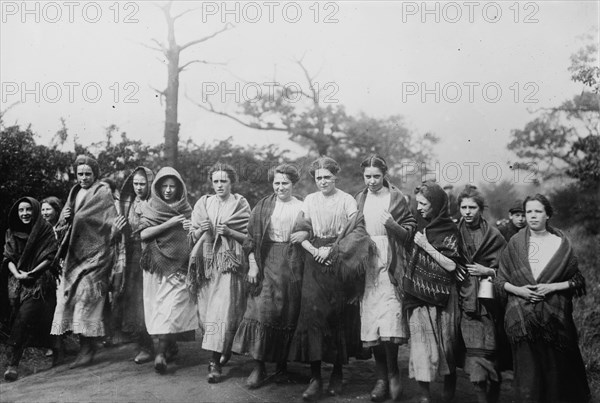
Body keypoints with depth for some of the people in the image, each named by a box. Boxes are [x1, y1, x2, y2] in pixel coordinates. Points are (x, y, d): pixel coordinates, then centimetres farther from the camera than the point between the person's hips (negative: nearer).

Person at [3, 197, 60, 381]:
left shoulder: (46, 230, -1)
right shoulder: (12, 233, 10)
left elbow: (51, 257, -6)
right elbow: (8, 258, 6)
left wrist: (31, 273, -14)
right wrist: (17, 274, -12)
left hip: (40, 281, -5)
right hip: (19, 282, 5)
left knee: (23, 319, -18)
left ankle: (13, 363, -17)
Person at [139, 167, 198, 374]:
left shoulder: (185, 209, 8)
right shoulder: (149, 207, 5)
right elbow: (143, 234, -7)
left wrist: (192, 229, -15)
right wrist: (169, 223, -15)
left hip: (178, 264, -1)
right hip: (156, 264, 1)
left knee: (172, 306, -11)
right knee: (159, 306, 4)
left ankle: (161, 352, -12)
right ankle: (171, 347, 18)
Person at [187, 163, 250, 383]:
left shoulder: (241, 204, 3)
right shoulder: (203, 203, 11)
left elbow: (250, 237, 2)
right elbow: (193, 237, 12)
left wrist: (229, 232, -14)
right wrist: (202, 230, -9)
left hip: (230, 262, -3)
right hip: (207, 262, 4)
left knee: (223, 309, -12)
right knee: (206, 310, 4)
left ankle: (215, 361, -10)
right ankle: (222, 349, 22)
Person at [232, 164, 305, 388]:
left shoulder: (301, 207, 8)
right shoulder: (263, 206, 7)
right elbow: (251, 237, 5)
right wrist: (253, 265, -4)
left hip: (293, 264, 1)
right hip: (268, 262, -1)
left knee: (290, 313, 3)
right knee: (263, 309, -8)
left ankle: (282, 362, 19)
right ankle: (258, 368, -4)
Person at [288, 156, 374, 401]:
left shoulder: (347, 200, 3)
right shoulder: (310, 200, 11)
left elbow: (357, 231, -5)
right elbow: (299, 231, 7)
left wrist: (332, 250, -12)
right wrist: (314, 251, -8)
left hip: (339, 262, -2)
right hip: (315, 260, 2)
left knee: (337, 314, -2)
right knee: (312, 312, -8)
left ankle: (337, 372, 12)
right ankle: (315, 377, -6)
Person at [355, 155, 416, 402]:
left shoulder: (396, 197, 3)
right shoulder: (359, 200, 13)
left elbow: (410, 233, 1)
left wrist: (393, 225, -16)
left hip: (390, 265, -3)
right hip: (366, 266, 3)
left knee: (389, 322, -13)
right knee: (370, 323, 2)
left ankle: (393, 374, 7)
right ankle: (382, 377, 14)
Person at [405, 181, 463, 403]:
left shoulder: (449, 230, -5)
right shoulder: (419, 227, 7)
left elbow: (451, 265, -12)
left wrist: (426, 246, -13)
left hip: (442, 293, -3)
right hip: (418, 293, 3)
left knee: (445, 339, 9)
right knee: (421, 340, -3)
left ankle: (449, 384, 29)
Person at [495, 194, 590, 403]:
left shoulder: (561, 243, 4)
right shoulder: (515, 243, 5)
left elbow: (577, 281, 5)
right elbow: (500, 280, 7)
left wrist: (552, 287, -10)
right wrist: (518, 290, -10)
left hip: (554, 316, 0)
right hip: (522, 318, 0)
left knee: (556, 369, 2)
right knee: (527, 372, 1)